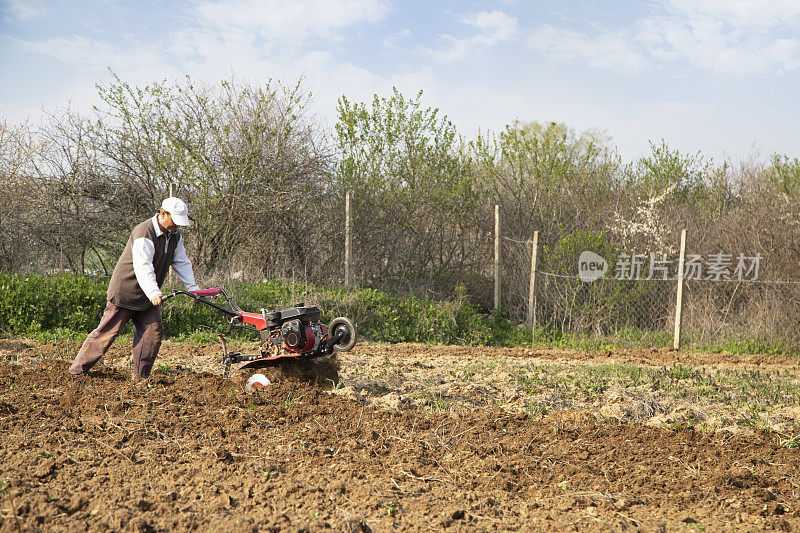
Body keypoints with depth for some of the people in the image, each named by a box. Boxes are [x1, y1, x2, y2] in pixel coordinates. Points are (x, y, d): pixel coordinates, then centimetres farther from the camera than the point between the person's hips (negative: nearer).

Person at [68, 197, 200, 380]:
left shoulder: (174, 235, 4)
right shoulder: (144, 234, -25)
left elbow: (182, 262, 11)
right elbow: (143, 267, -36)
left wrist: (193, 287, -1)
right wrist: (154, 293, -48)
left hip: (148, 297, 7)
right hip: (125, 291, -7)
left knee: (153, 332, -5)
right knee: (107, 332, -3)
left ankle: (140, 376, 2)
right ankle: (77, 370, 8)